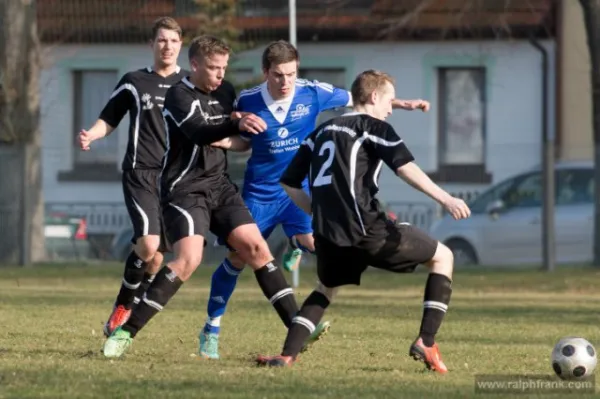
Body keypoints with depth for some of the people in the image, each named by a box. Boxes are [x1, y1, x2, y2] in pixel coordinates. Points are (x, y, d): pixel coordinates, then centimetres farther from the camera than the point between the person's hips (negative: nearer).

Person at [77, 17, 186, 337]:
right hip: (141, 174, -2)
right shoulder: (134, 82, 7)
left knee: (156, 255, 0)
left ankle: (125, 310, 17)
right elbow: (109, 120, 13)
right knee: (148, 242, -22)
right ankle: (122, 304, -1)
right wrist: (90, 135, -8)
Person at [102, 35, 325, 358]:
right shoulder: (179, 96, -13)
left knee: (256, 247, -3)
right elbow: (199, 133, -33)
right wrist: (237, 125, -48)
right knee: (188, 258, -22)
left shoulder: (225, 92, 9)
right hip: (184, 189, -7)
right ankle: (126, 332, -17)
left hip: (219, 186, 7)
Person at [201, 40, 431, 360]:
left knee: (312, 241, -25)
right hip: (259, 192, 0)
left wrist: (400, 103, -1)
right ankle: (212, 327, 13)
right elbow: (244, 143, 5)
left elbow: (356, 101, 3)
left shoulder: (312, 93, -11)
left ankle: (295, 245, 15)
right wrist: (225, 141, -18)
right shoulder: (247, 101, -10)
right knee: (237, 258, -3)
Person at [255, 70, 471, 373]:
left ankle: (287, 355, 17)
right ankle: (426, 342, -1)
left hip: (327, 234, 6)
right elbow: (405, 167, -13)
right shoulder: (374, 127, 4)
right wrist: (445, 199, -19)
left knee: (327, 287, 35)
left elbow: (289, 183, 22)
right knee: (442, 256, 10)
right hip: (365, 231, -6)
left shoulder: (322, 131, 23)